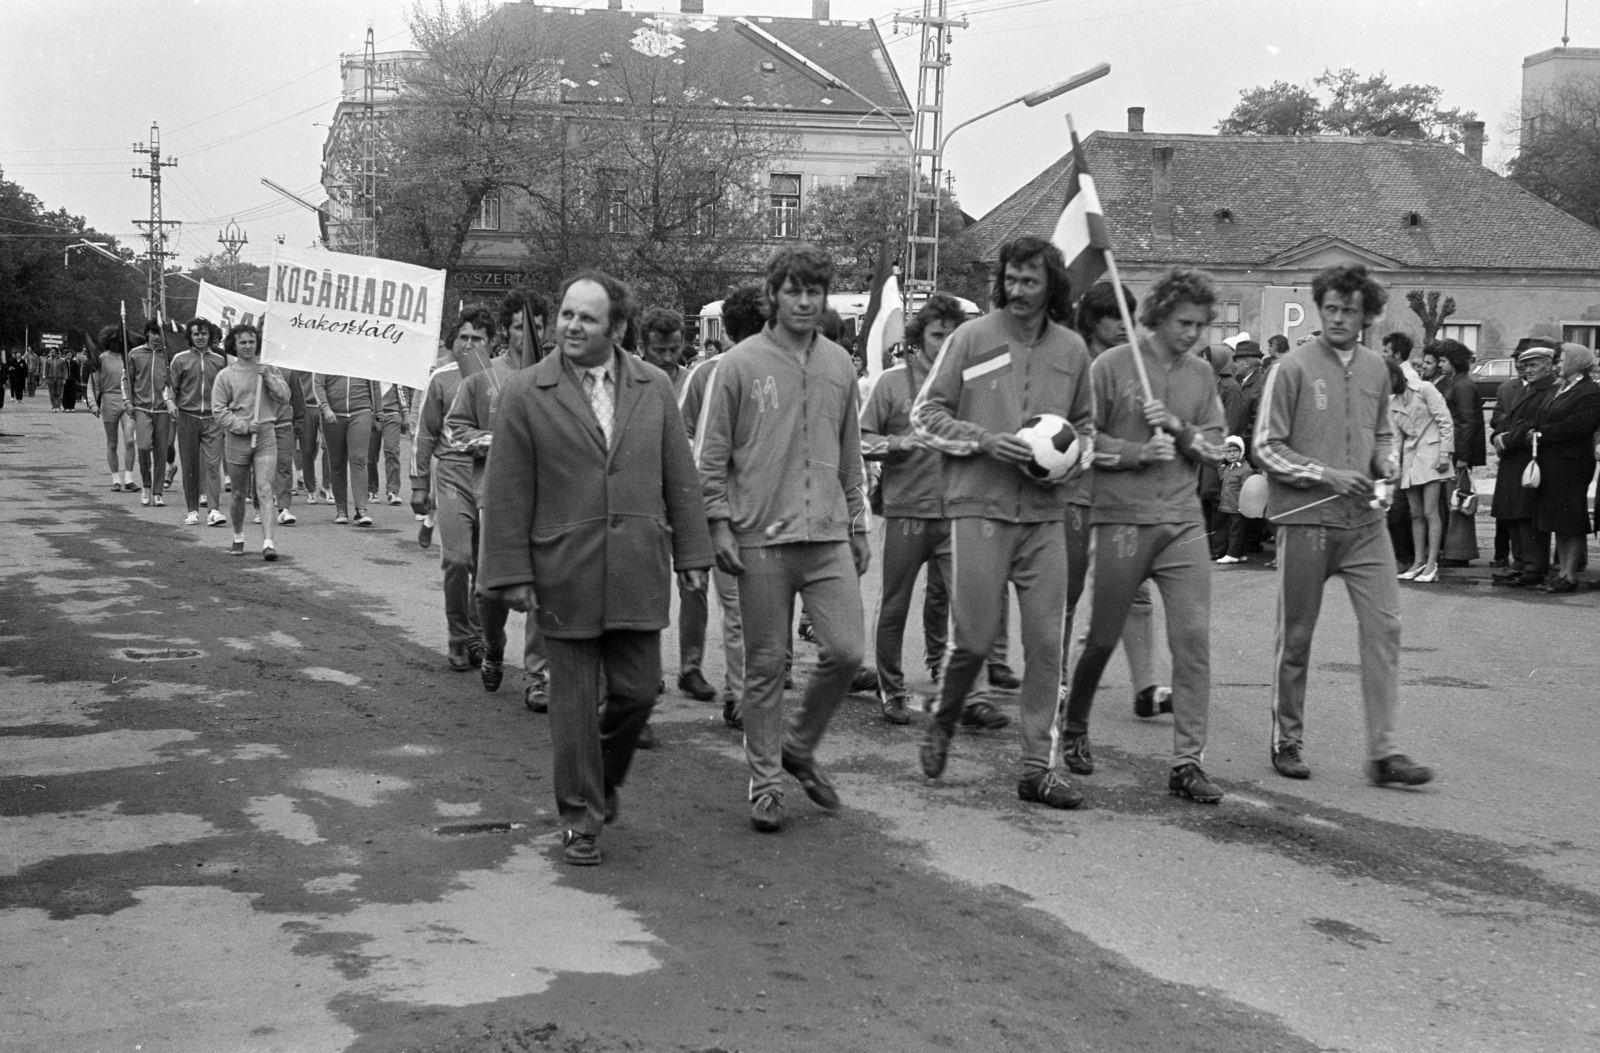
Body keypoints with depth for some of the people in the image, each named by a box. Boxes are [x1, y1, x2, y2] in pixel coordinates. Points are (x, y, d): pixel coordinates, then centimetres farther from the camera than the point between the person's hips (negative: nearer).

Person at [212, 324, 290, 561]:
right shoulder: (225, 375, 2)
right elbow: (218, 410, -2)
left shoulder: (269, 369, 9)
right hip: (236, 438, 0)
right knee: (239, 494, 10)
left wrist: (268, 378, -10)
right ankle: (238, 538, 31)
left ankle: (268, 543, -19)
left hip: (266, 436, 0)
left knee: (265, 490, -12)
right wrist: (244, 426, -12)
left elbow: (285, 397, 2)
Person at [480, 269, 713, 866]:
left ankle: (605, 778, 35)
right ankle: (581, 818, 16)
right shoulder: (525, 394, -2)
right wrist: (512, 573, -6)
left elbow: (679, 477, 9)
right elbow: (508, 493, -3)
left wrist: (691, 554, 6)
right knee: (574, 699, 4)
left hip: (637, 573, 2)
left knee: (636, 691, 7)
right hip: (564, 575, -2)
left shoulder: (654, 388, 6)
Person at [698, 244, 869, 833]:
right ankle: (766, 781, 16)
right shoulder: (740, 365, -3)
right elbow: (711, 456, 0)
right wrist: (720, 525, -8)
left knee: (846, 651, -3)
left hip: (829, 536, 4)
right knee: (766, 665, 3)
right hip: (761, 537, -3)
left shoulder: (840, 365, 10)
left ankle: (799, 746, 21)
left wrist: (858, 526, 17)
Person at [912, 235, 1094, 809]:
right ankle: (943, 723, 26)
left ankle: (1037, 766, 10)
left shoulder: (1072, 349, 9)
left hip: (1045, 512, 3)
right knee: (977, 637, -3)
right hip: (980, 507, -3)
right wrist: (984, 441, -12)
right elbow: (926, 412, 1)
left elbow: (1084, 424, 21)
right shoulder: (971, 338, -1)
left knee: (1046, 642, 1)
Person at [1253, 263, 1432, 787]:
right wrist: (1326, 475, -15)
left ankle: (1384, 750, -2)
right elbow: (1266, 448, -6)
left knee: (1384, 625, -5)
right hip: (1306, 521, -4)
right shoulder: (1293, 369, -5)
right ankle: (1286, 741, 21)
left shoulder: (1376, 370, 10)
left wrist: (1385, 460, 2)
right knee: (1296, 636, 6)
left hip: (1365, 521, 4)